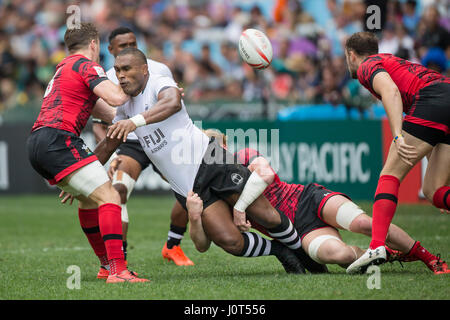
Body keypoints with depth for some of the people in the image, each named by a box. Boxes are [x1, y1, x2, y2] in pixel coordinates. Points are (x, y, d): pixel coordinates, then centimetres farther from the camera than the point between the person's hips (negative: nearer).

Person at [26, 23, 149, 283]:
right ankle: (117, 271, -26)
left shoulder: (65, 67, 28)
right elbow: (116, 98, -16)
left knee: (89, 200, 26)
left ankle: (107, 263, 30)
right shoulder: (86, 65, -2)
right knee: (109, 197, -15)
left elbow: (100, 109, 33)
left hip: (38, 142, 10)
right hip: (58, 138, -10)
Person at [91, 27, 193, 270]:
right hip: (129, 143, -2)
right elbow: (99, 125, -1)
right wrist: (111, 155, -17)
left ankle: (172, 246, 17)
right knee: (118, 191, -27)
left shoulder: (159, 70, -2)